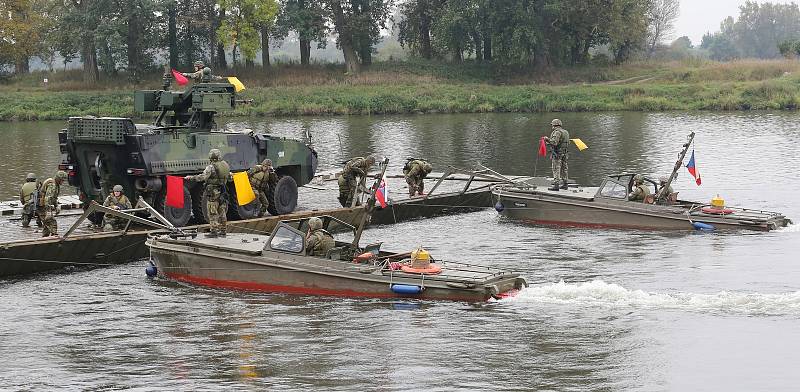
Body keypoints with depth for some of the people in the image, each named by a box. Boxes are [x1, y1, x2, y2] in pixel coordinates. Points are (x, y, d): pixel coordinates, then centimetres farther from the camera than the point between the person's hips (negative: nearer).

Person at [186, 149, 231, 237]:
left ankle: (214, 231, -4)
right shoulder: (226, 165, 8)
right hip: (223, 192, 7)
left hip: (213, 192, -7)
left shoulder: (211, 167, -13)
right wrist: (230, 175, 45)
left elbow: (203, 177, -22)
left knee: (212, 213, -2)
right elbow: (229, 177, 22)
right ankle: (223, 231, 16)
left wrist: (191, 177, -16)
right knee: (222, 212, 13)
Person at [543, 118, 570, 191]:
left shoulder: (557, 132, -14)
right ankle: (564, 184, 21)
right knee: (563, 169, 15)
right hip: (564, 154, 9)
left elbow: (554, 142, -24)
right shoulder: (565, 132, 15)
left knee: (556, 169, -8)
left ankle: (556, 185, -11)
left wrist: (547, 139, -9)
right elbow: (567, 143, 18)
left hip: (557, 153, -9)